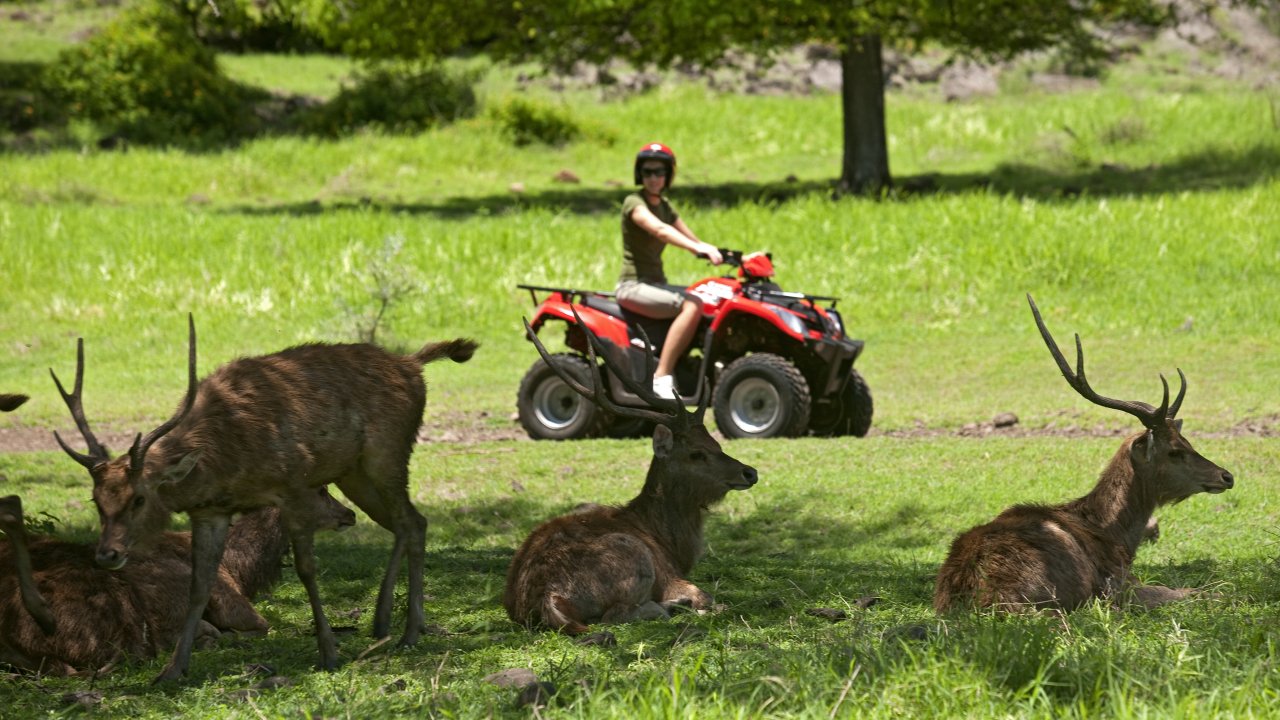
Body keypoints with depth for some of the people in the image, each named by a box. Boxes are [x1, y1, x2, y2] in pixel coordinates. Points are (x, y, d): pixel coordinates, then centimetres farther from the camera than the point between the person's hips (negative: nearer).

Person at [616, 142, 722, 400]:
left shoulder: (663, 206, 16)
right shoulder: (634, 203, -11)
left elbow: (692, 239, 14)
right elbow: (660, 231, -29)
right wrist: (699, 249, -42)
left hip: (656, 284, 9)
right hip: (633, 286, -9)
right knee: (691, 305, -29)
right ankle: (661, 378, -32)